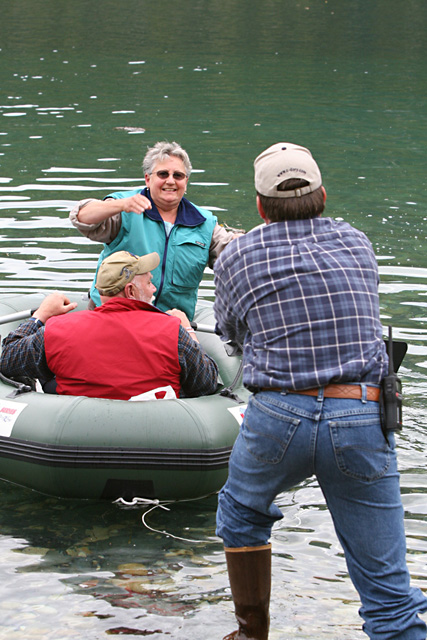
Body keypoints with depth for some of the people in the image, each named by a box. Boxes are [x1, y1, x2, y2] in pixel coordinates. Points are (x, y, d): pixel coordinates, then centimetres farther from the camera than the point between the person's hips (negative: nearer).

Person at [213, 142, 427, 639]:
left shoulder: (236, 257, 4)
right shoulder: (357, 244, 10)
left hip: (278, 416, 0)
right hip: (362, 416, 1)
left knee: (242, 513, 31)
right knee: (385, 582, 3)